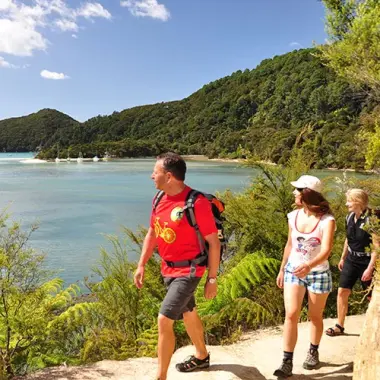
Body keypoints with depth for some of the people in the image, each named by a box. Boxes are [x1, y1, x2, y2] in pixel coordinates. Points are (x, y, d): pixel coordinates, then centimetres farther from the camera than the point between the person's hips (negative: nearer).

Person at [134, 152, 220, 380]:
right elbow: (152, 234, 11)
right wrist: (141, 265, 9)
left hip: (188, 271, -8)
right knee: (188, 314, 24)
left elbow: (214, 242, -17)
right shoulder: (159, 199, -1)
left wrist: (212, 278, -14)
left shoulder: (197, 203, -24)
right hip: (169, 269, 8)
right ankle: (202, 357, 47)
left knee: (164, 320, -10)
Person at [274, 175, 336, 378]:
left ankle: (313, 352, 37)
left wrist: (309, 266, -48)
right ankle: (287, 362, -1)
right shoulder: (293, 216, -3)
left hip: (318, 273, -3)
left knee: (315, 316, 14)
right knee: (291, 315, -6)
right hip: (293, 271, 3)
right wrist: (282, 269, 13)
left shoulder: (327, 220, -18)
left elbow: (326, 249, -30)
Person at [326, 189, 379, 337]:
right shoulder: (350, 217, 0)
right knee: (342, 291, 5)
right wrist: (343, 258, 19)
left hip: (366, 262, -6)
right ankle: (340, 326, 16)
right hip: (351, 260, 6)